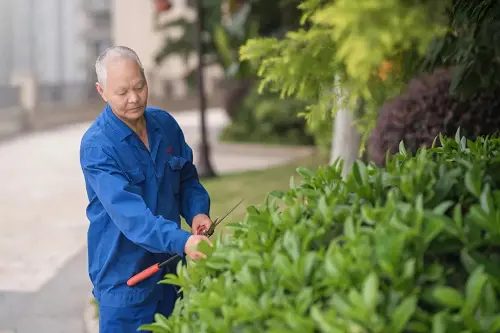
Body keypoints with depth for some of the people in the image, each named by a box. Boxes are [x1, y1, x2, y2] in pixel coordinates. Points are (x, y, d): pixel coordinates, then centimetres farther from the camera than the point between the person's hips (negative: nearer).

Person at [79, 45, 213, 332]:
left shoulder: (165, 123, 0)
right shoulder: (96, 146, -19)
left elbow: (187, 178, 13)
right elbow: (129, 211, -31)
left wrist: (197, 212, -8)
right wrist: (182, 242, -43)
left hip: (171, 266, 6)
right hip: (124, 274, -5)